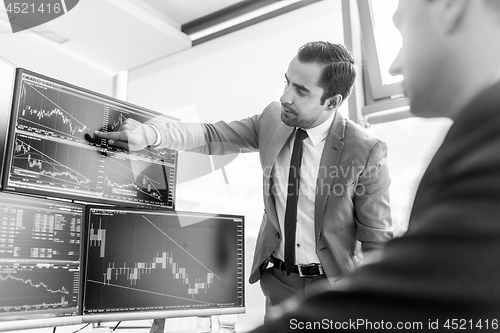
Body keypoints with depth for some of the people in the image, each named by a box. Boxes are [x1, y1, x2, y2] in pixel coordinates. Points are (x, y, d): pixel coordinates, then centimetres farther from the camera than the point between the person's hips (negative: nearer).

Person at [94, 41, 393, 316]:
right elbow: (212, 136, -4)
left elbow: (377, 241, -14)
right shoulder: (273, 118, -8)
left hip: (332, 285, -3)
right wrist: (150, 133, -19)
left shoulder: (366, 151, -21)